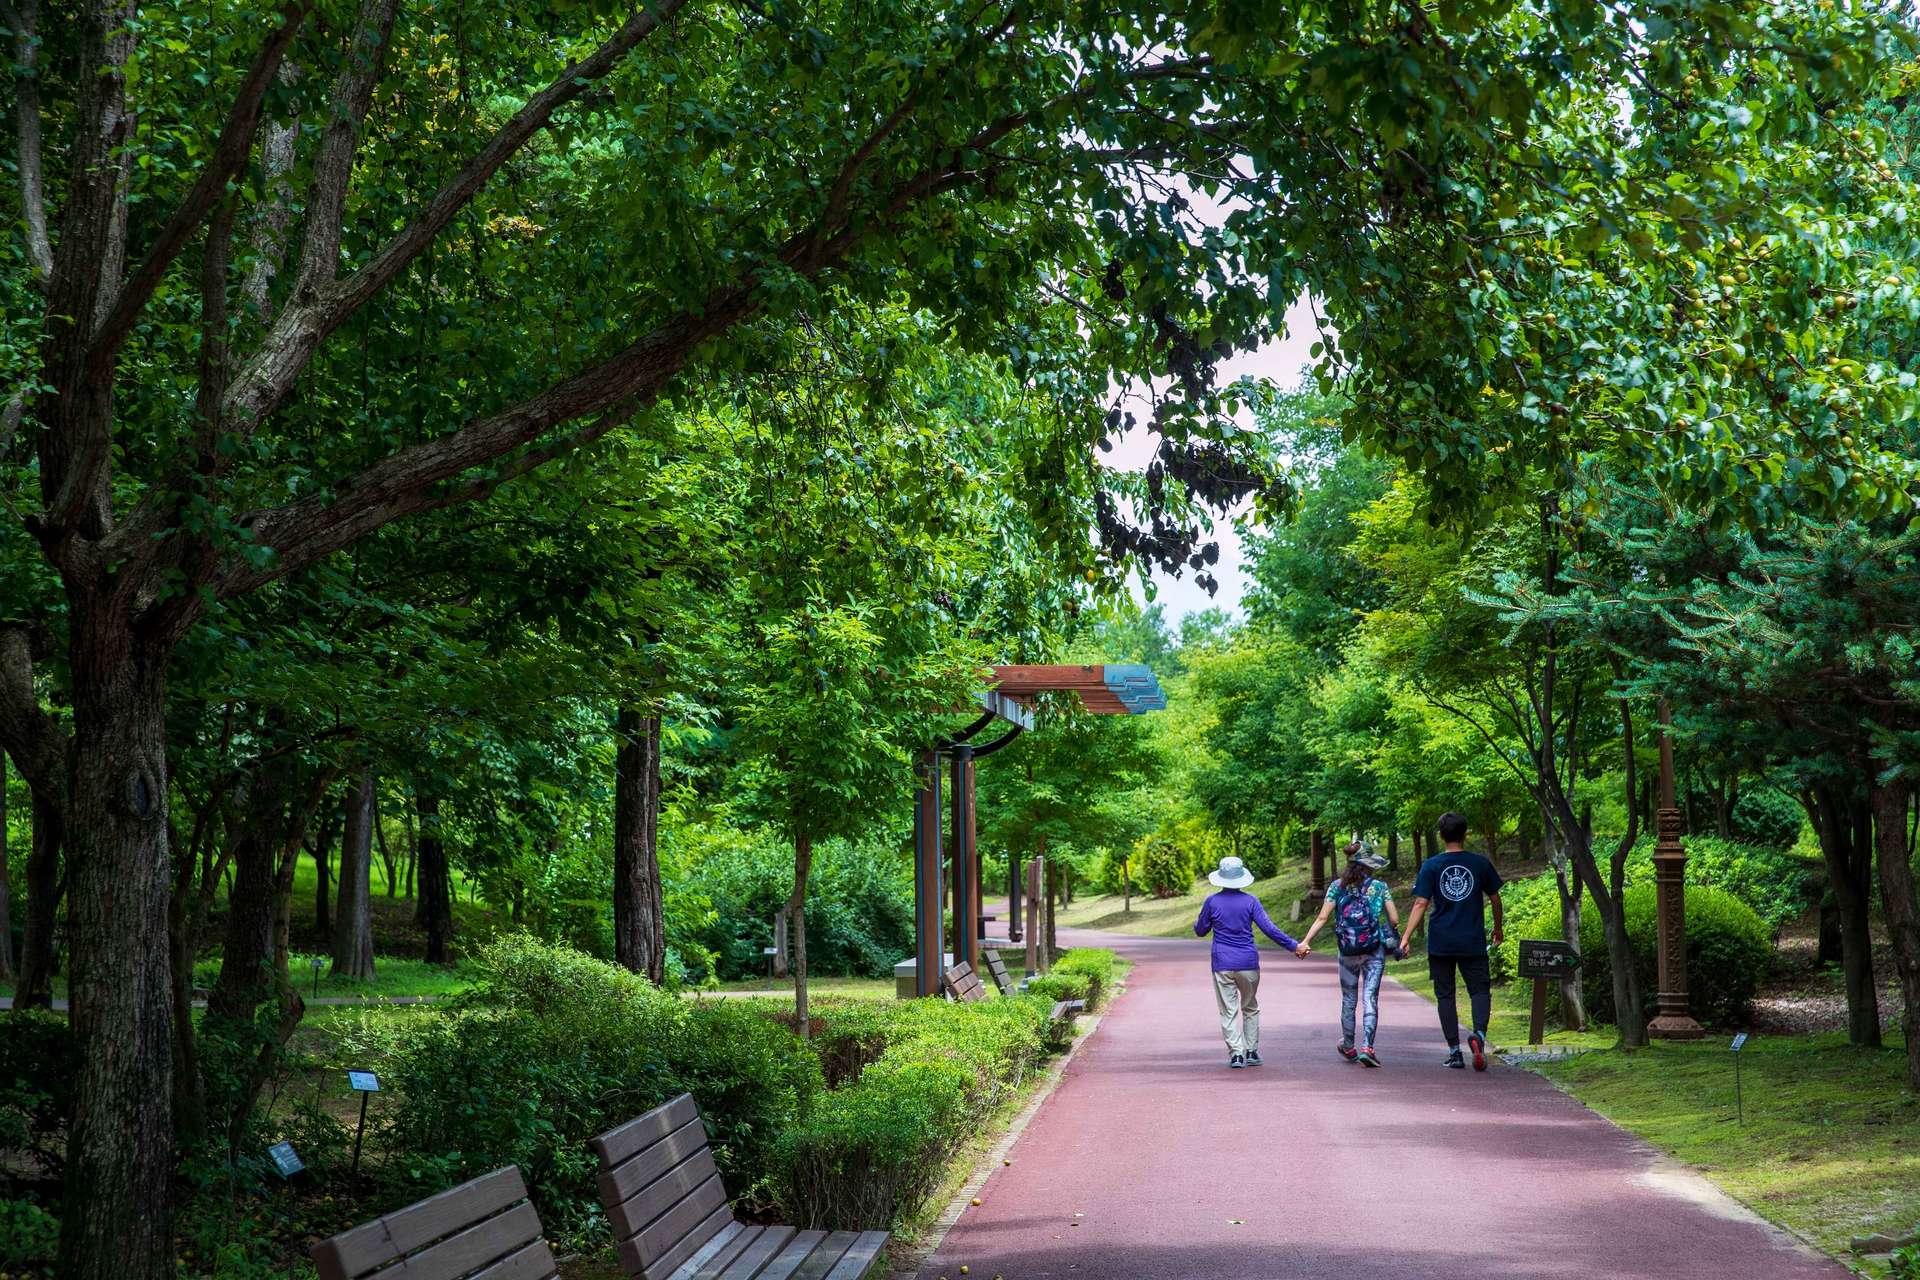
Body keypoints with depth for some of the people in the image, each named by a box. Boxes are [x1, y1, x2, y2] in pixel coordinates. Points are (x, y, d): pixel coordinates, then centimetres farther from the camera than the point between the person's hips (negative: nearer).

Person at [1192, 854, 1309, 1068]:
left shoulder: (1212, 902, -4)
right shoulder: (1250, 901, -4)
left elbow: (1200, 930, 7)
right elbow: (1268, 928, -8)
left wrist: (1196, 924, 30)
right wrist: (1293, 946, -4)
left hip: (1222, 964, -1)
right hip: (1248, 963, 1)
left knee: (1228, 1011, 3)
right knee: (1250, 1008, 16)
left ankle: (1236, 1053, -5)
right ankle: (1252, 1052, 15)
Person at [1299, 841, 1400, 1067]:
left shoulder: (1337, 886, 0)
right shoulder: (1379, 887, -4)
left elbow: (1322, 918, -7)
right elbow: (1394, 919, -6)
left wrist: (1306, 941, -6)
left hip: (1347, 953, 2)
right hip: (1374, 952, -2)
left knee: (1348, 1000, 15)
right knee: (1370, 1000, -1)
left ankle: (1348, 1047, 27)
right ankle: (1366, 1047, -13)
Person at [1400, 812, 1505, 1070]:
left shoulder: (1431, 866, -3)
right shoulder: (1481, 863, 0)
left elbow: (1420, 905, -9)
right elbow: (1495, 899, 9)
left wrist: (1405, 939, -9)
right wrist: (1498, 928, 25)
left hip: (1440, 943, 0)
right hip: (1473, 942, 0)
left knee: (1445, 995, 8)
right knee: (1480, 990, 6)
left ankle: (1454, 1051, 7)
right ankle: (1479, 1033, -22)